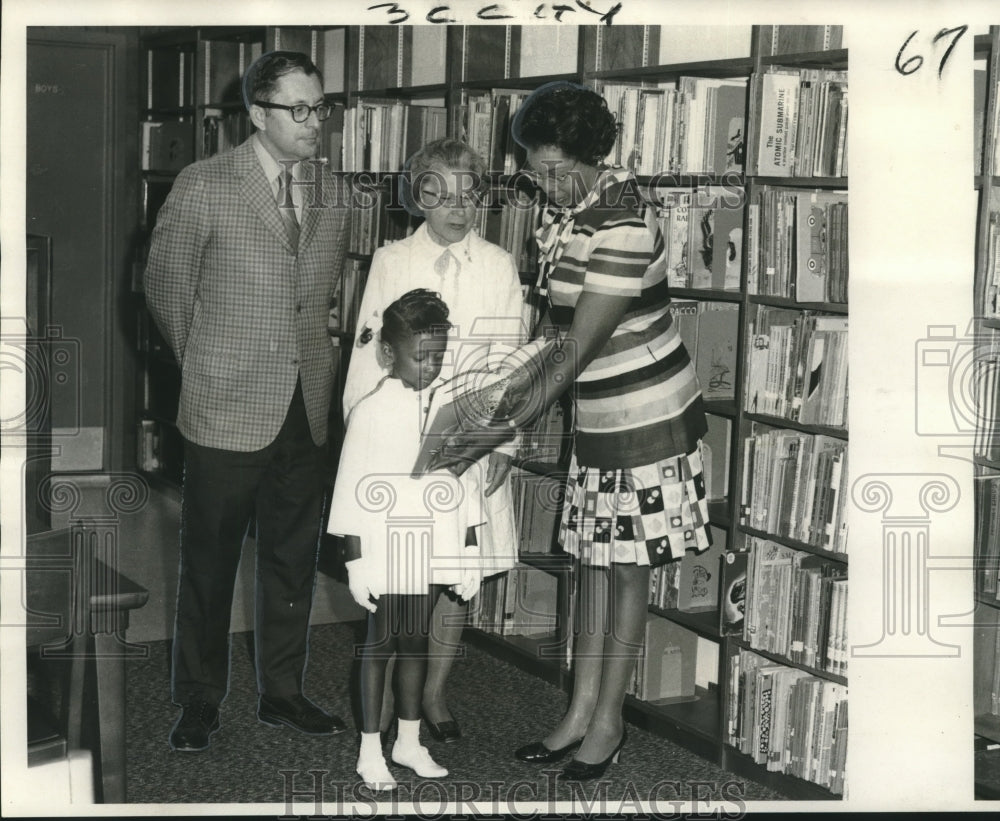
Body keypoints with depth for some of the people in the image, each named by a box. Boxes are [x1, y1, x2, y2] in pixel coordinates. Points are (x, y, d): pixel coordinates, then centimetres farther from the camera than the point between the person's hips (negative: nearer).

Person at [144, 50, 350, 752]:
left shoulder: (333, 192, 7)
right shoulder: (204, 186, -7)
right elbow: (166, 288, 2)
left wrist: (315, 363, 13)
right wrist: (208, 366, 8)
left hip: (308, 411, 4)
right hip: (228, 411, -4)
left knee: (294, 559, 12)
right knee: (210, 562, 5)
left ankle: (283, 692, 26)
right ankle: (200, 700, 20)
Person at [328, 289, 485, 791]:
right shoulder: (372, 411, -10)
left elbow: (468, 484, 8)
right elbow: (353, 492, -9)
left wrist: (470, 555, 8)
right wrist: (355, 563, -10)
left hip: (434, 553, 4)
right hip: (386, 551, -4)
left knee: (416, 642, 14)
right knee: (380, 645, 5)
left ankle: (409, 742, 27)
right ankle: (370, 752, 14)